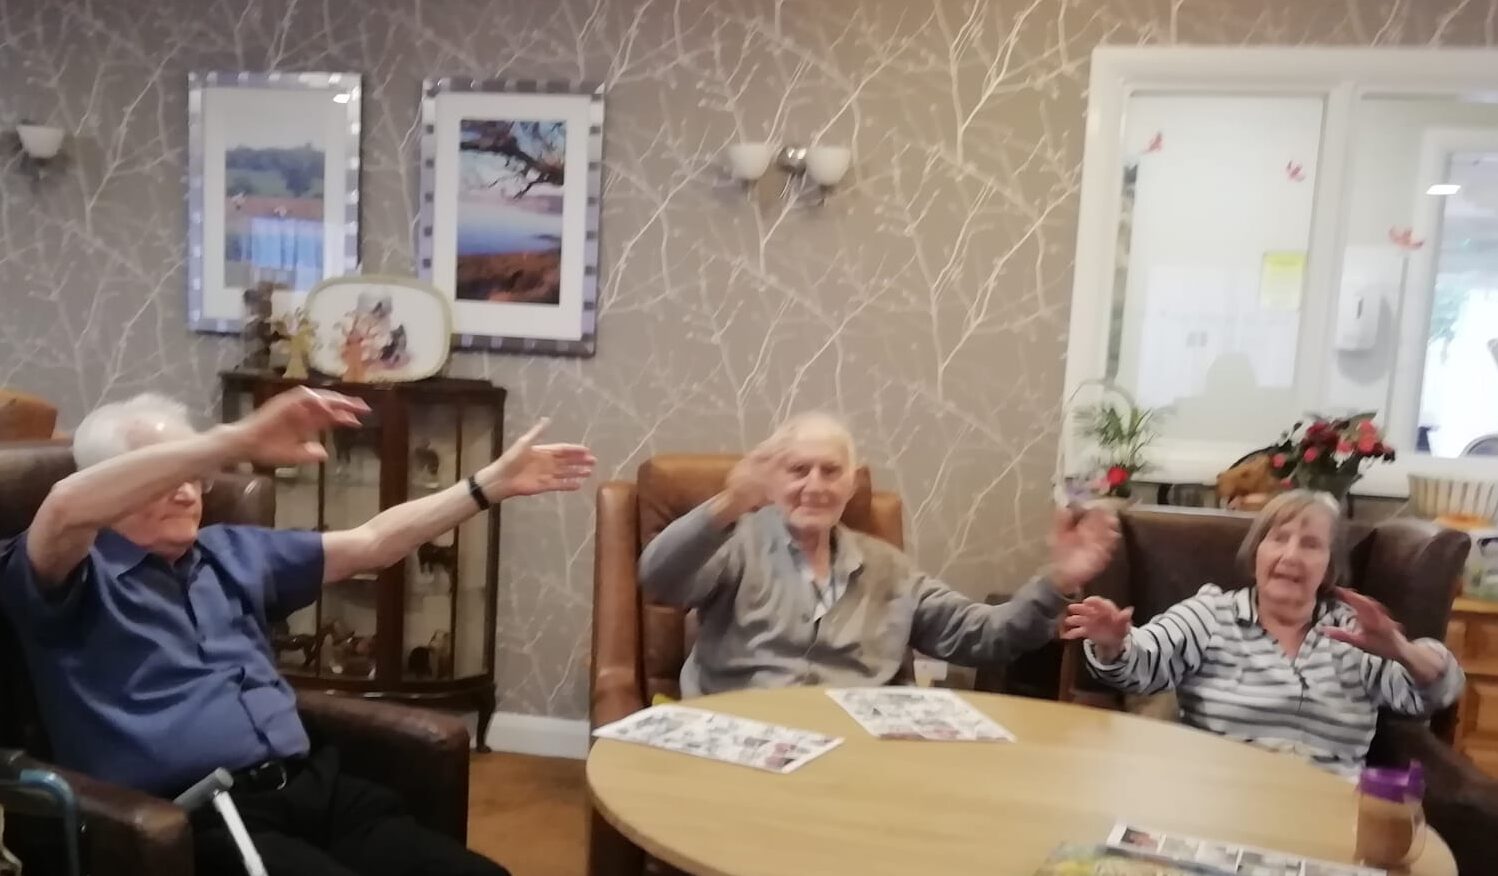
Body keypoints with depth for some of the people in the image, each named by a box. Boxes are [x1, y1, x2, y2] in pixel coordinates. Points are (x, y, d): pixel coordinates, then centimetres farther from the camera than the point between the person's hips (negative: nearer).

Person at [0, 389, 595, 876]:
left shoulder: (231, 553, 22)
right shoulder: (74, 576, 4)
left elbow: (370, 543, 22)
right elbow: (66, 506, -20)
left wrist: (491, 484, 17)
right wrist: (242, 440, -27)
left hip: (310, 786, 5)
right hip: (196, 821, -5)